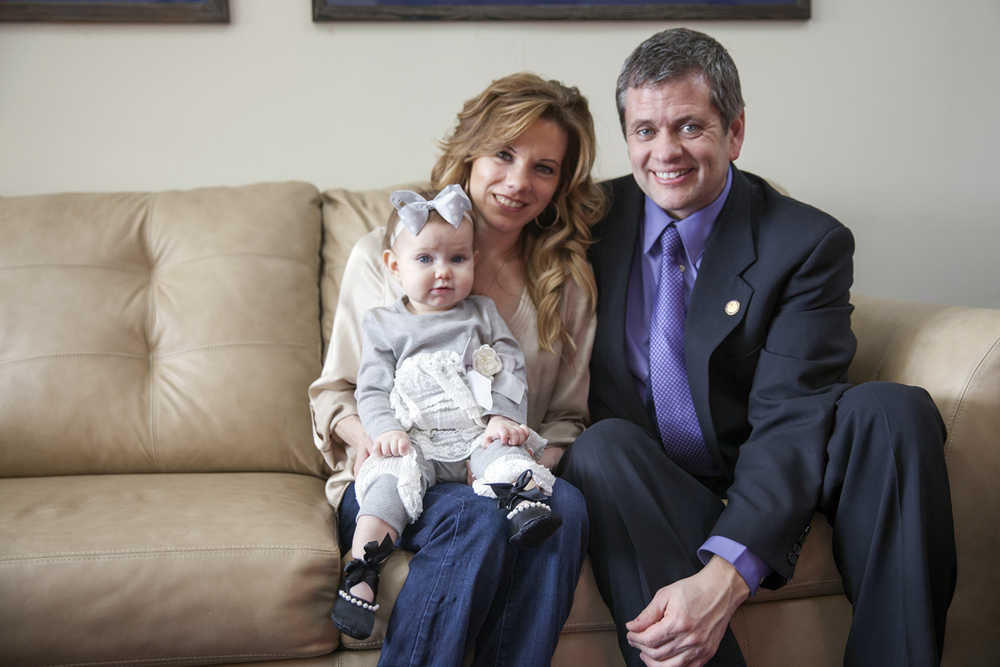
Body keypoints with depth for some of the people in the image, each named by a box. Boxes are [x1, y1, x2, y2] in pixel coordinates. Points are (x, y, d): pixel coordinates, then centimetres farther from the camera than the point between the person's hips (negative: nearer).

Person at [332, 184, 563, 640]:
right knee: (391, 477, -28)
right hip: (415, 442, -1)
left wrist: (504, 418, -10)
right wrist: (386, 430, -12)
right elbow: (372, 390, 8)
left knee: (504, 454, -31)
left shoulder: (481, 314, 17)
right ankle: (361, 572, -34)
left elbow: (511, 371, 9)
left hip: (480, 432, 1)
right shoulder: (383, 325, 15)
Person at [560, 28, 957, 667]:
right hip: (646, 489, 1)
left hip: (765, 490, -1)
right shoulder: (599, 219, 1)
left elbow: (789, 418, -21)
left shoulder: (810, 243, -10)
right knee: (604, 445, -31)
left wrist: (726, 574, -35)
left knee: (895, 409, -26)